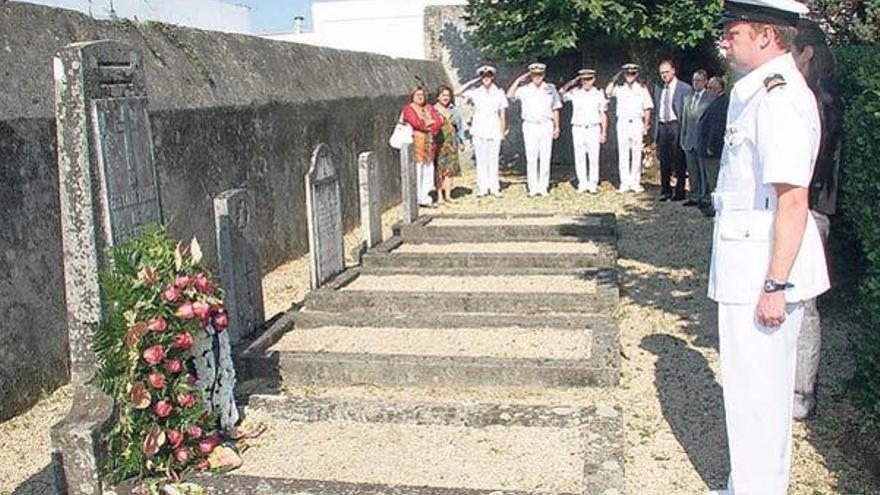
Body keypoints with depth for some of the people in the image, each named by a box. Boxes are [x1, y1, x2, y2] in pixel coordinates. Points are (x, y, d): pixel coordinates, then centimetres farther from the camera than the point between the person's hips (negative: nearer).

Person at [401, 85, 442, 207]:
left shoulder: (429, 108, 17)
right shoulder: (409, 109, -1)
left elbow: (438, 121, 5)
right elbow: (416, 123, -16)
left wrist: (429, 129, -11)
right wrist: (430, 122, -1)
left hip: (428, 143, 6)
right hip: (416, 143, -6)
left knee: (428, 171, 6)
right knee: (416, 172, -9)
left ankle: (425, 198, 15)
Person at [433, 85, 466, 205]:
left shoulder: (454, 109, 11)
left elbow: (460, 125, 18)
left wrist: (461, 140, 14)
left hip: (451, 143, 4)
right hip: (438, 144, -4)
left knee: (450, 168, 3)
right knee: (439, 169, -3)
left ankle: (448, 195, 9)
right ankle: (440, 196, 1)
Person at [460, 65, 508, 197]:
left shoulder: (499, 93, 7)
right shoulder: (475, 92, 5)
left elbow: (503, 114, 8)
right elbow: (461, 92, -10)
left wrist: (502, 132, 3)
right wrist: (474, 81, -4)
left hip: (494, 130, 0)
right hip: (479, 130, 0)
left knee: (493, 159, 2)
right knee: (481, 160, -1)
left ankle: (494, 187, 8)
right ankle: (482, 187, 4)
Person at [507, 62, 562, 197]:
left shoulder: (551, 89, 9)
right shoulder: (525, 89, 5)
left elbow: (555, 109, 12)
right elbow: (510, 95, -10)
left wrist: (556, 126, 8)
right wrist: (518, 80, -6)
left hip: (546, 126, 1)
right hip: (530, 126, -1)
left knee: (545, 158, -1)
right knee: (531, 158, -2)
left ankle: (543, 187, 4)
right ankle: (533, 188, 2)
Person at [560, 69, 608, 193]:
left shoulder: (599, 94, 4)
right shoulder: (575, 93, 6)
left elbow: (603, 115, 6)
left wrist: (604, 133, 1)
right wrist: (570, 83, -2)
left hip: (593, 129, -1)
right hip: (578, 129, 1)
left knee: (594, 158, -2)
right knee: (579, 158, 2)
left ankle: (593, 184, 5)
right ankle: (582, 184, 9)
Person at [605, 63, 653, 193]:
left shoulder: (642, 88, 7)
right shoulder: (619, 88, 7)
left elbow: (647, 108, 7)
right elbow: (608, 92, -12)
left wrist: (646, 125, 1)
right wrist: (615, 78, -3)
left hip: (637, 123, 0)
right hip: (622, 123, 0)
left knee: (637, 154, 1)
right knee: (623, 155, 1)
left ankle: (635, 183, 6)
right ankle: (625, 183, 5)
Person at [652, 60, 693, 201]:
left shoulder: (685, 88, -2)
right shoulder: (658, 88, 15)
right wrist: (656, 130, 11)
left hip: (676, 127, -5)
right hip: (662, 126, 5)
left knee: (679, 162, -1)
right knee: (664, 162, 8)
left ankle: (680, 192, 7)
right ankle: (665, 192, 16)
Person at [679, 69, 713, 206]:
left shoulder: (711, 99, -6)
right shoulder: (688, 98, 15)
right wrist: (682, 139, 13)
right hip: (689, 142, 6)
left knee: (704, 172, -2)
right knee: (692, 172, 11)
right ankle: (694, 197, 19)